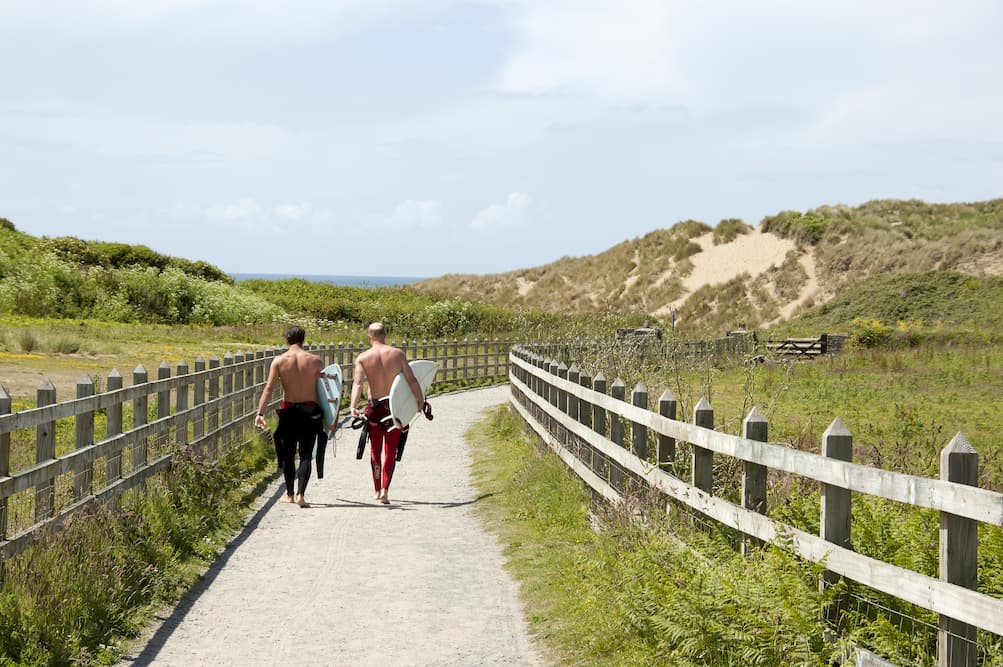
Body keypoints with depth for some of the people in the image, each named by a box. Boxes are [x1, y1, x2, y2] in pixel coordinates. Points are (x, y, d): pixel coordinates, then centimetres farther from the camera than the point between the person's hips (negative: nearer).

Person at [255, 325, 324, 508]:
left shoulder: (279, 361, -4)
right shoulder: (315, 360, -3)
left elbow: (269, 388, -8)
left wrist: (260, 413, -6)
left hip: (289, 411, 0)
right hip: (311, 411, 0)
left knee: (288, 454, 14)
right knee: (306, 454, 3)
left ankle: (290, 494, 24)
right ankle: (301, 494, -11)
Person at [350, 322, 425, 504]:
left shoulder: (362, 358, -5)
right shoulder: (398, 353, -4)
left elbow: (357, 383, -18)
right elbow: (412, 380, -6)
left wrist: (353, 405, -27)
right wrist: (421, 401, 2)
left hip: (374, 406, 0)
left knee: (375, 450, 17)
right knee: (390, 451, 6)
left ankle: (377, 491, 26)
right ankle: (384, 491, -9)